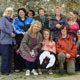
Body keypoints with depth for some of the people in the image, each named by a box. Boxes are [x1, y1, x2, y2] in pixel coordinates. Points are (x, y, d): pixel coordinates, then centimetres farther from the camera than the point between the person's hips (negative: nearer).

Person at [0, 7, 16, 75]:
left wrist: (13, 33, 3)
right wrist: (10, 33, -11)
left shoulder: (11, 20, 22)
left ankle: (8, 70, 14)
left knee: (10, 56, 7)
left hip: (11, 40, 6)